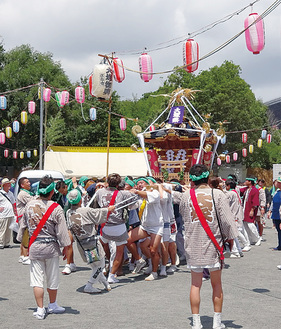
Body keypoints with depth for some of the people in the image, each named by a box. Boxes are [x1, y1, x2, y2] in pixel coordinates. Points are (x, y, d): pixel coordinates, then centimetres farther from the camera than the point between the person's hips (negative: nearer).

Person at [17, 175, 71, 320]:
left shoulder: (29, 205, -1)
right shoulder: (56, 208, -13)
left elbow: (23, 225, 10)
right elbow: (62, 230, -9)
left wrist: (21, 238, 24)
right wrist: (65, 247, 3)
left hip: (34, 247, 2)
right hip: (51, 247, -2)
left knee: (37, 279, 5)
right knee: (52, 278, 14)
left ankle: (40, 309, 5)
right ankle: (52, 305, 29)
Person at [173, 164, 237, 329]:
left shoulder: (185, 196, -1)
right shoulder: (217, 194, -8)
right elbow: (227, 220, -8)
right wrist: (230, 237, 5)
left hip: (193, 246, 2)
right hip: (213, 244, -1)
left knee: (196, 284, 10)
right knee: (217, 284, 11)